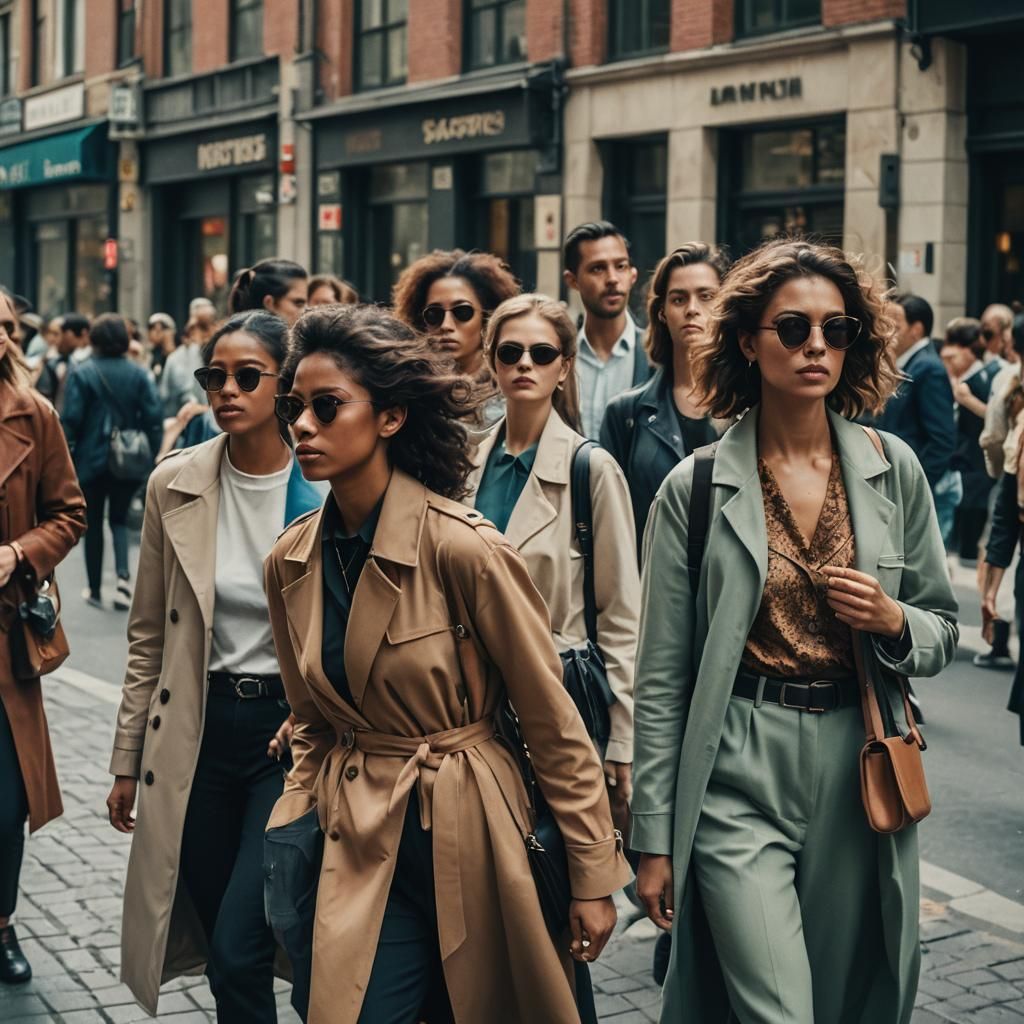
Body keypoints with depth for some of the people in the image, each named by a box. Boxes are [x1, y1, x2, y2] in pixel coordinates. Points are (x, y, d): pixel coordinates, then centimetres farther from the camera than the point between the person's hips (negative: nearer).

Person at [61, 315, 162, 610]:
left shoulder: (82, 374, -9)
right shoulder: (139, 373, -1)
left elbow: (71, 419, -12)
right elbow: (153, 417, -4)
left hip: (92, 460, -2)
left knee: (93, 523, 11)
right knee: (119, 519, 15)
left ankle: (96, 590, 17)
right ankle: (123, 574, -10)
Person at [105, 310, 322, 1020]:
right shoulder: (175, 484, 1)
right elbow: (149, 636, 7)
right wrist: (128, 759, 9)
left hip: (292, 726, -3)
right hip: (199, 730, 3)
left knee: (237, 953, -10)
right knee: (223, 943, 12)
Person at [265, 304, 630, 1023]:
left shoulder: (463, 546, -17)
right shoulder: (291, 562, 1)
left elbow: (553, 721, -11)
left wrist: (594, 876, -8)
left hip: (467, 835, -4)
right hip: (361, 850, 4)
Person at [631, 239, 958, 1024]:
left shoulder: (893, 470, 3)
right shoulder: (695, 488, -4)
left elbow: (944, 634, 12)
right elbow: (661, 678, -1)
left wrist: (893, 622, -11)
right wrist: (655, 839, -1)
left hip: (859, 776, 3)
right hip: (739, 780, -3)